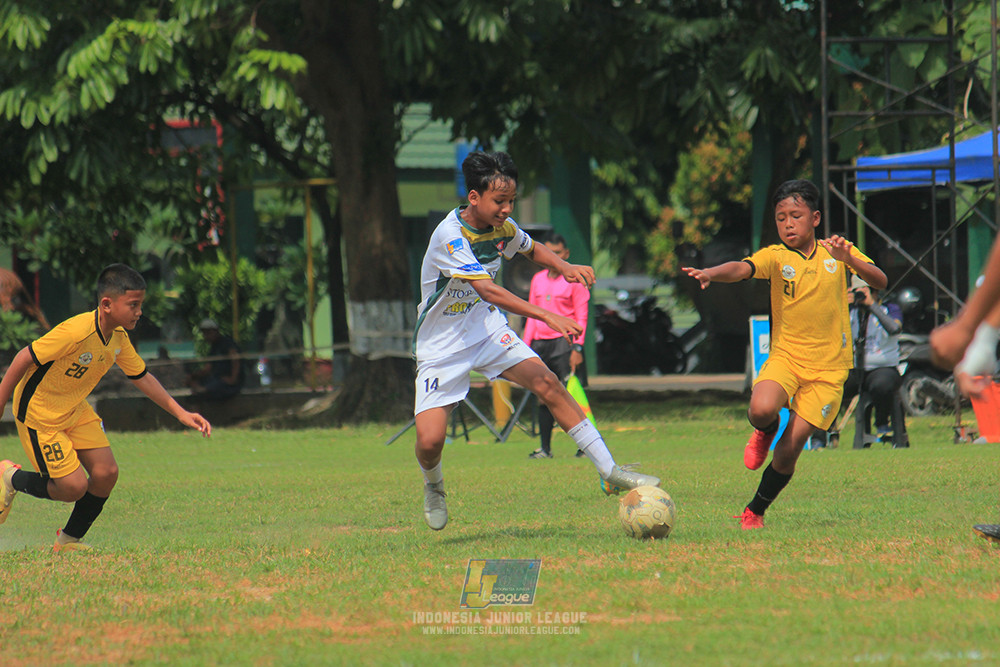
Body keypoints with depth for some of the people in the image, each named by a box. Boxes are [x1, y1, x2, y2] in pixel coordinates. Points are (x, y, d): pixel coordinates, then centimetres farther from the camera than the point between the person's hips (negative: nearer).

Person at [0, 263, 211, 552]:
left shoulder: (119, 337, -5)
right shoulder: (76, 332, -31)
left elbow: (142, 377, 10)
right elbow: (25, 358, -24)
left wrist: (180, 413, 4)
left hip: (75, 409, 8)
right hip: (38, 411, -8)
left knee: (106, 472, -4)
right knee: (74, 487, -11)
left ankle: (69, 540, 15)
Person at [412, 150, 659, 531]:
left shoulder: (503, 228, -4)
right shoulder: (450, 235, -27)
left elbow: (533, 250, 21)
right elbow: (488, 290, -37)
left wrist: (563, 267, -1)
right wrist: (548, 317, -44)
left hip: (487, 329, 5)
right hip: (441, 347, -5)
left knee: (547, 384, -16)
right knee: (430, 440, -16)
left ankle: (610, 474, -12)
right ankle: (433, 487, 21)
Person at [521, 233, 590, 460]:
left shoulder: (574, 280, 0)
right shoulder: (538, 279, 15)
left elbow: (581, 317, -3)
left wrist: (577, 348, -12)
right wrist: (526, 347, 12)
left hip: (565, 343, -5)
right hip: (540, 344, 5)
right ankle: (545, 448, 8)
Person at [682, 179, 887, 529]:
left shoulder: (836, 252, 2)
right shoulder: (776, 256, -4)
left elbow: (880, 281, -9)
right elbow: (743, 268, -24)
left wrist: (849, 259, -28)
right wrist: (712, 273, -47)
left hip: (827, 367, 0)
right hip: (786, 355, 0)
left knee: (790, 448, -8)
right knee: (761, 410, -30)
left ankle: (755, 511, 15)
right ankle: (766, 433, 8)